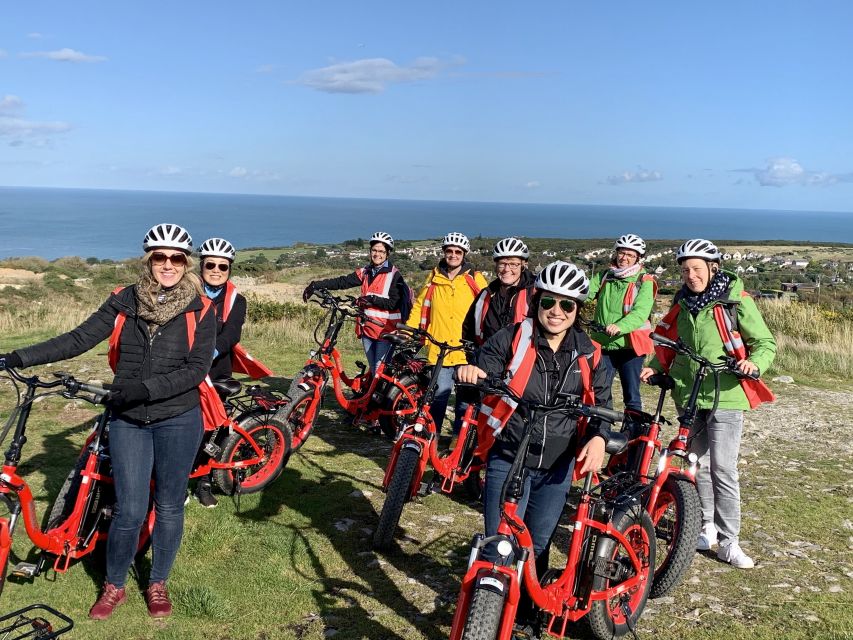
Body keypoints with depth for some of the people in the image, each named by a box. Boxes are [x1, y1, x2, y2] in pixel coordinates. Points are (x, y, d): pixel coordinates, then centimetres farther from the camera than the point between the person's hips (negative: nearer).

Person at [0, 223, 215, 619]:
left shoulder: (200, 310, -6)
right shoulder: (124, 302, 0)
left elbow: (197, 368, -12)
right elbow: (78, 340, -3)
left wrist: (145, 388, -21)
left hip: (178, 421, -1)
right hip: (128, 421, 1)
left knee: (169, 506, 10)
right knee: (129, 511, 2)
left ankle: (158, 584, 31)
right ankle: (114, 586, 26)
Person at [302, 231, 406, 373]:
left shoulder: (394, 275, -5)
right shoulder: (365, 272, 13)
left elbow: (395, 303, -12)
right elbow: (343, 282, 7)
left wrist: (373, 300, -24)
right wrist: (316, 285, -2)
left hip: (385, 330, -6)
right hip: (367, 328, 6)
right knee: (373, 370, 11)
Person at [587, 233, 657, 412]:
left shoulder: (644, 281, -3)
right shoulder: (604, 277, 9)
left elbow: (641, 312, -19)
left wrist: (620, 326, -38)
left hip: (630, 345, -3)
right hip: (604, 345, 3)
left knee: (631, 396, 3)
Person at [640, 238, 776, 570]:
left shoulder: (735, 301, -7)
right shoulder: (682, 304, 9)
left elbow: (766, 342, -3)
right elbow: (668, 345, 18)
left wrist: (754, 363, -23)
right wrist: (655, 367, 1)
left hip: (725, 396, -5)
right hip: (688, 395, 5)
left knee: (723, 469, -6)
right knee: (698, 463, 12)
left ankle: (729, 542, 3)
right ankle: (707, 524, 28)